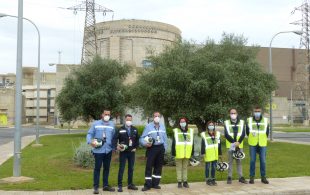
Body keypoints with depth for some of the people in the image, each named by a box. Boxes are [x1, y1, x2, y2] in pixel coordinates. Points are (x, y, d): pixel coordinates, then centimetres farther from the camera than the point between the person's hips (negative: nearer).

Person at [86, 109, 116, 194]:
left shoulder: (112, 125, 10)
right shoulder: (95, 124, -1)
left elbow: (114, 136, 13)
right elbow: (89, 134, -1)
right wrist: (90, 141, -19)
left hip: (108, 150, 4)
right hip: (98, 150, -4)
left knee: (107, 168, 13)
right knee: (97, 168, -1)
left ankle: (106, 185, 25)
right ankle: (96, 187, 8)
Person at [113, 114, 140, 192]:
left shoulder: (135, 129, 7)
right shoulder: (120, 130, -5)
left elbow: (137, 139, 15)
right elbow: (115, 139, -9)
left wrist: (135, 147, 4)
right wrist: (116, 147, -23)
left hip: (132, 152, 4)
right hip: (123, 152, -4)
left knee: (131, 168, 10)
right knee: (121, 168, -2)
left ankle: (130, 184, 20)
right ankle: (120, 185, 4)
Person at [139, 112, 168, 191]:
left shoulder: (162, 126, 9)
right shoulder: (148, 126, -6)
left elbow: (165, 138, 13)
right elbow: (142, 138, -7)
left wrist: (165, 148, 8)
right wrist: (145, 143, -24)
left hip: (160, 148, 5)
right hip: (151, 148, -5)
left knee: (158, 166, 10)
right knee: (149, 166, -6)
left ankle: (155, 183, 20)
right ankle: (147, 185, 0)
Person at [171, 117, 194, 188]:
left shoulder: (190, 131, 10)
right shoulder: (176, 131, 1)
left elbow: (192, 143, 13)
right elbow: (173, 143, -1)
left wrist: (192, 152, 10)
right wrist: (173, 152, -6)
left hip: (187, 154, 3)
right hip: (178, 154, -2)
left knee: (185, 167, 10)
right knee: (179, 168, 3)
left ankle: (185, 181, 17)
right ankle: (179, 182, 10)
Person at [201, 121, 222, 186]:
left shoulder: (217, 134, 11)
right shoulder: (204, 134, -2)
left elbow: (219, 144, 13)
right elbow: (203, 144, -3)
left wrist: (220, 153, 13)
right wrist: (203, 153, -8)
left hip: (215, 153, 4)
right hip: (208, 153, -4)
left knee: (214, 167, 10)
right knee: (208, 167, 2)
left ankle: (213, 179, 20)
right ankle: (207, 180, 11)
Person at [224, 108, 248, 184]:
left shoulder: (241, 122, 8)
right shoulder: (226, 122, 3)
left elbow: (243, 134, 1)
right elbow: (226, 134, -4)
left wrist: (238, 142, -14)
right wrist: (233, 142, -14)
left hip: (239, 145, 1)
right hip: (230, 145, -1)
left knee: (239, 161, 7)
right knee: (230, 161, 3)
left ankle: (241, 177, 12)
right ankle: (229, 177, 9)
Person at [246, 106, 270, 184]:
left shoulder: (265, 120, 6)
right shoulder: (249, 120, 4)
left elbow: (267, 132, 13)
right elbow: (247, 132, 11)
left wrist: (263, 139, 9)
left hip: (262, 144, 1)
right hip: (252, 144, -1)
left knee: (263, 161, 3)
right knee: (252, 161, 2)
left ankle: (263, 177, 14)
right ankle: (252, 177, 11)